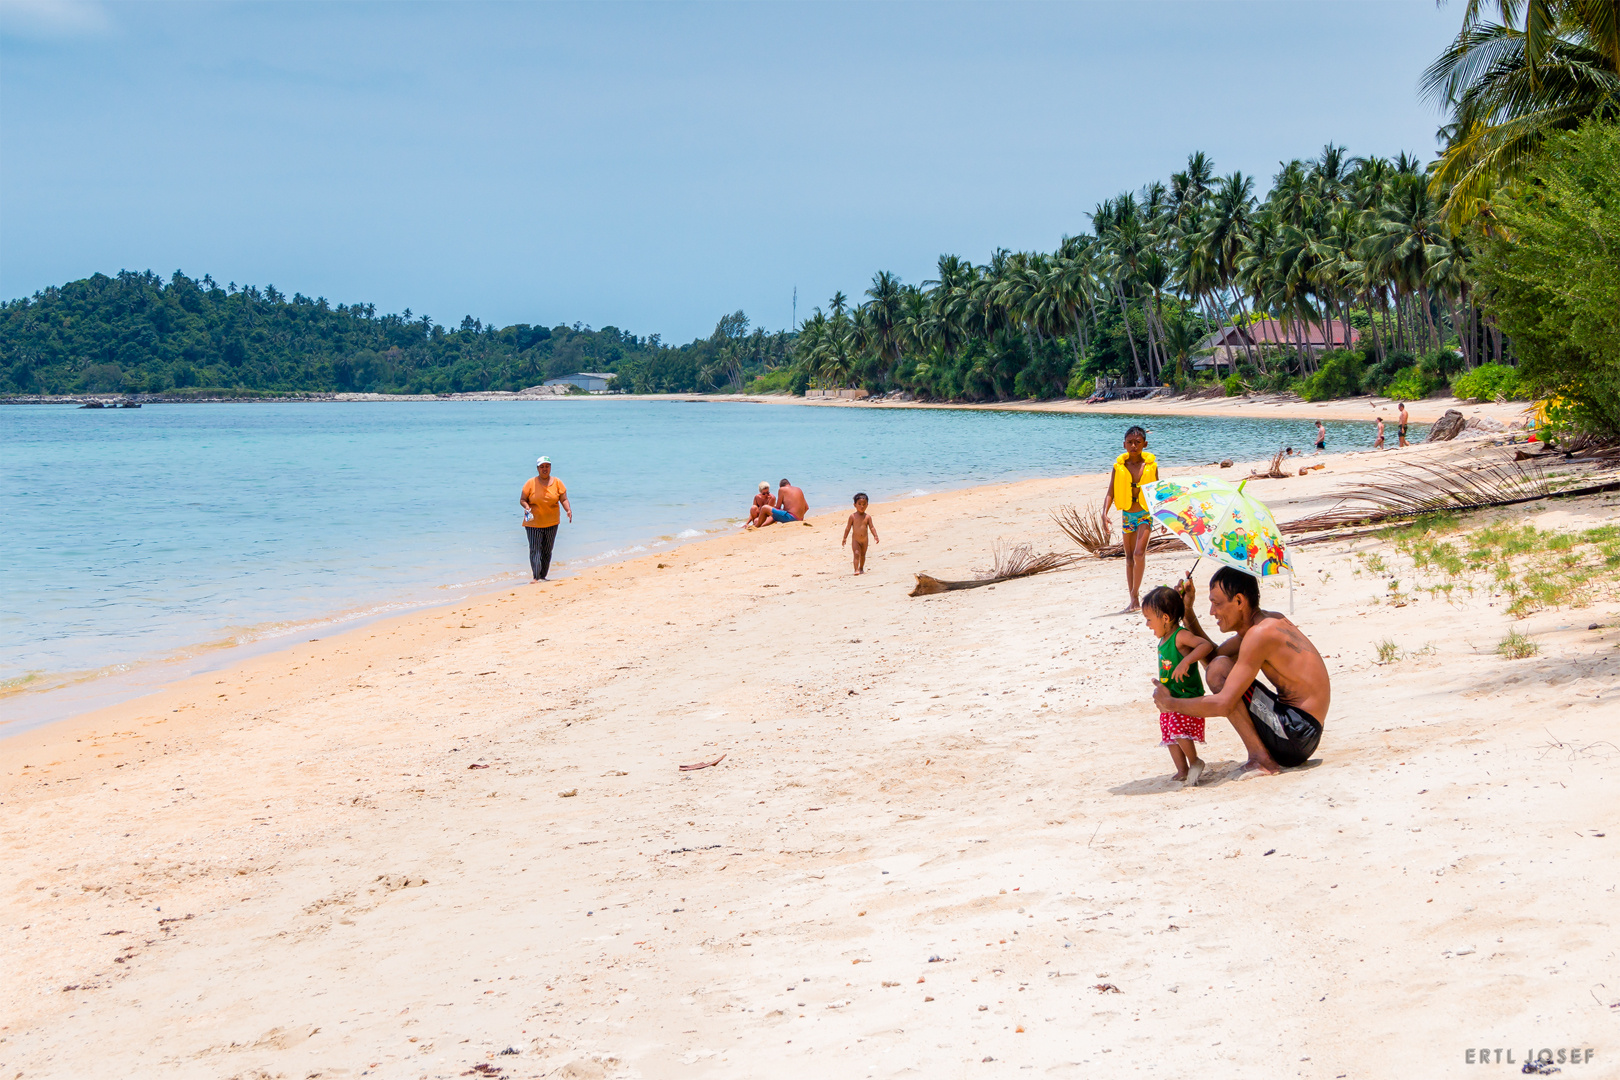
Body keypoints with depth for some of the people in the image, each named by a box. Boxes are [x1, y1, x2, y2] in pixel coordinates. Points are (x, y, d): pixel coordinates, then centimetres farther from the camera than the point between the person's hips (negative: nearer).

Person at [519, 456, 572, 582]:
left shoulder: (557, 483, 4)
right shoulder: (531, 483, -1)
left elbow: (563, 499, 5)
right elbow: (522, 500, 2)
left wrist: (568, 510, -14)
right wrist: (526, 507, -19)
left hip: (551, 523, 3)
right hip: (533, 523, -3)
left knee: (547, 551, 7)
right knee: (535, 550, -12)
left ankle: (543, 576, 16)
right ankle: (536, 577, -18)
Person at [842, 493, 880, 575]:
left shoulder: (867, 517, -3)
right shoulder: (853, 516, -8)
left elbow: (872, 527, -2)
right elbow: (848, 528, -2)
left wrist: (875, 536, -15)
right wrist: (844, 538, -2)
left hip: (864, 540, 3)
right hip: (855, 540, -3)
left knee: (863, 555, 16)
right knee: (856, 554, -15)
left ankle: (861, 568, 33)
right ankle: (856, 570, -19)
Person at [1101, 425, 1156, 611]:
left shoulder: (1150, 465, -3)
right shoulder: (1119, 465, -2)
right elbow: (1110, 492, -3)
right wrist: (1105, 513, -17)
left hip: (1145, 514, -3)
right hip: (1127, 515, 3)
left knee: (1139, 553, -20)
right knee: (1129, 557, 7)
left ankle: (1134, 594, -9)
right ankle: (1134, 601, 14)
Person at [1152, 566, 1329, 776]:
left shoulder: (1261, 633, -20)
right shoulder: (1269, 621, 11)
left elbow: (1223, 704, -24)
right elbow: (1211, 656, 25)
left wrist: (1169, 703, -10)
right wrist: (1187, 610, 15)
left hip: (1296, 734, -10)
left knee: (1219, 669, -16)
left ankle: (1261, 759, -14)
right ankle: (1264, 755, 13)